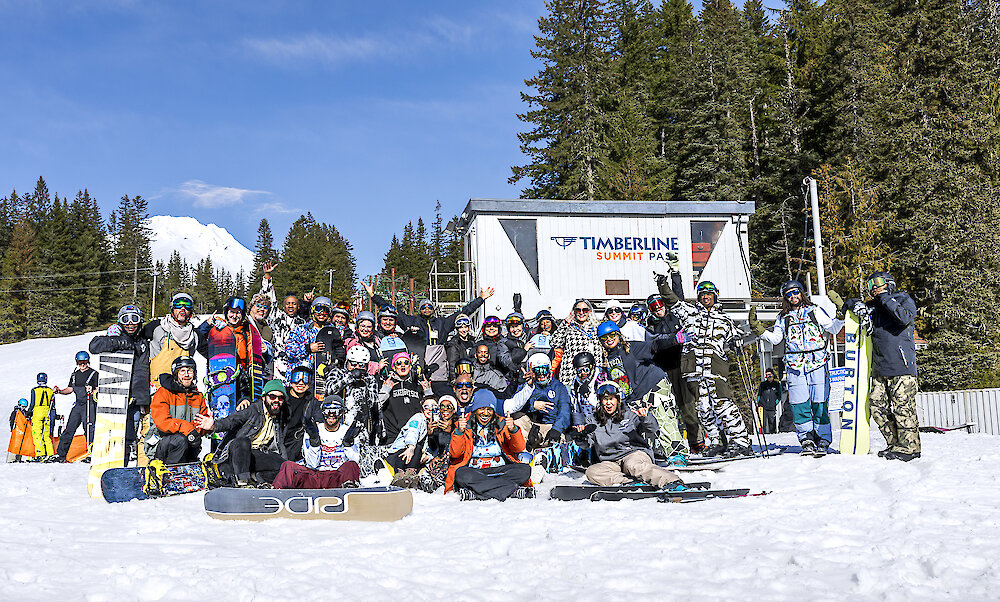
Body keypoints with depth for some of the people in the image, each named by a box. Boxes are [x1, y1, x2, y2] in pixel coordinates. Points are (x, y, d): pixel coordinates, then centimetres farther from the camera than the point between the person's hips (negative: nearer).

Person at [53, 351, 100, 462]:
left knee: (89, 430, -9)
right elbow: (70, 389, 20)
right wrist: (59, 391, 4)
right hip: (78, 405, 6)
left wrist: (92, 391, -27)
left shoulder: (94, 373, -1)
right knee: (69, 429, 4)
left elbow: (98, 390, -7)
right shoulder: (75, 375, 17)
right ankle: (61, 455, 8)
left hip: (90, 404, -6)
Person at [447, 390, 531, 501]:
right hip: (474, 471, -1)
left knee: (525, 469, -25)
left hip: (500, 470, 2)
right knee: (461, 474, -34)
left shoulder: (502, 424, 10)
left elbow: (519, 449, 0)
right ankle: (511, 488, -34)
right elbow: (455, 453, -3)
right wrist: (459, 432, -19)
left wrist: (513, 430, -19)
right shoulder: (465, 425, 7)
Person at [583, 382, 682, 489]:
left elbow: (651, 430, -4)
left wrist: (645, 418, -26)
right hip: (611, 463, 3)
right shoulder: (596, 424, 15)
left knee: (631, 466, -40)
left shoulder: (629, 416, 8)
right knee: (591, 472, -27)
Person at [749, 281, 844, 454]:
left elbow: (833, 328, 8)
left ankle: (823, 440, 5)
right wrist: (758, 327, 5)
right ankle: (807, 440, 6)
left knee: (819, 403, -5)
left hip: (817, 363, -2)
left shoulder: (815, 311, 11)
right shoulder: (783, 318, 16)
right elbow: (774, 338, 17)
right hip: (795, 367, 2)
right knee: (799, 405, -4)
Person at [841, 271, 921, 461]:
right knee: (877, 406, 3)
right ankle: (895, 443, 13)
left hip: (901, 367, -6)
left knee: (903, 406, -7)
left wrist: (885, 299, -10)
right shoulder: (872, 306, 19)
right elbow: (847, 306, 29)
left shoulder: (904, 299, 3)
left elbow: (904, 317, -17)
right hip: (879, 370, 6)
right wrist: (855, 304, 6)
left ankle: (909, 447, 0)